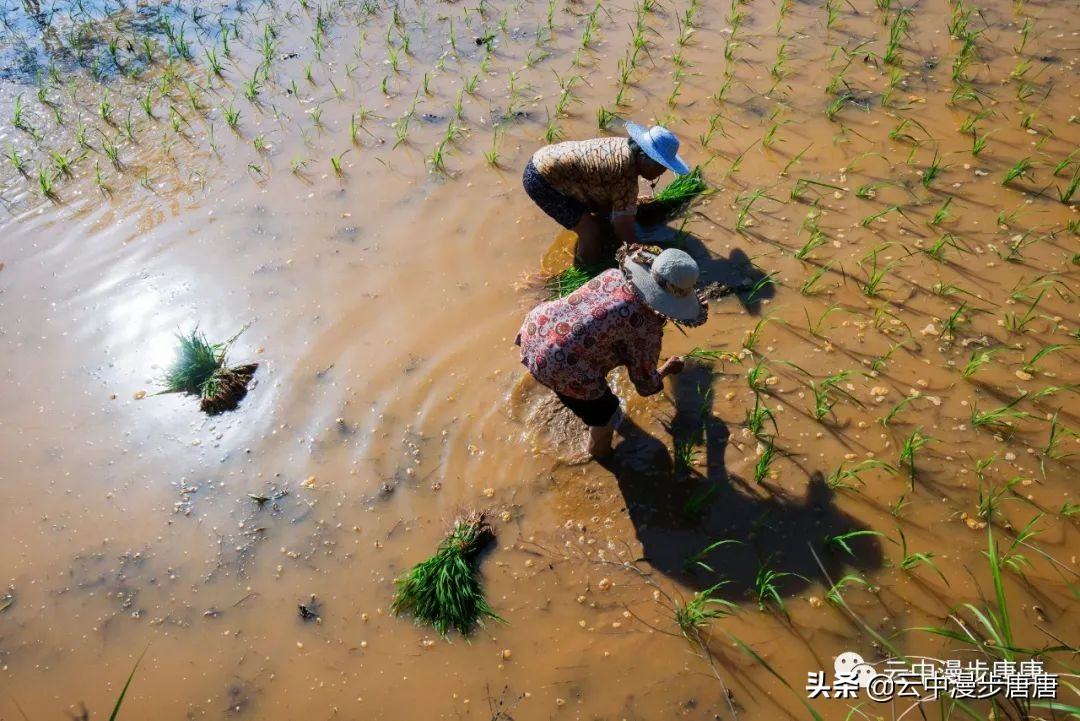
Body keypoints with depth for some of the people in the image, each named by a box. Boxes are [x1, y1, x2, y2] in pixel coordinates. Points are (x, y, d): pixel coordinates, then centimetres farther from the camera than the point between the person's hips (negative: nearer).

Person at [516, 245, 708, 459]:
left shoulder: (614, 275, 4)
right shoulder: (646, 327, -14)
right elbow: (645, 385, 1)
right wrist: (667, 369, 21)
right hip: (557, 367, -7)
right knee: (607, 414, 22)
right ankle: (600, 451, 51)